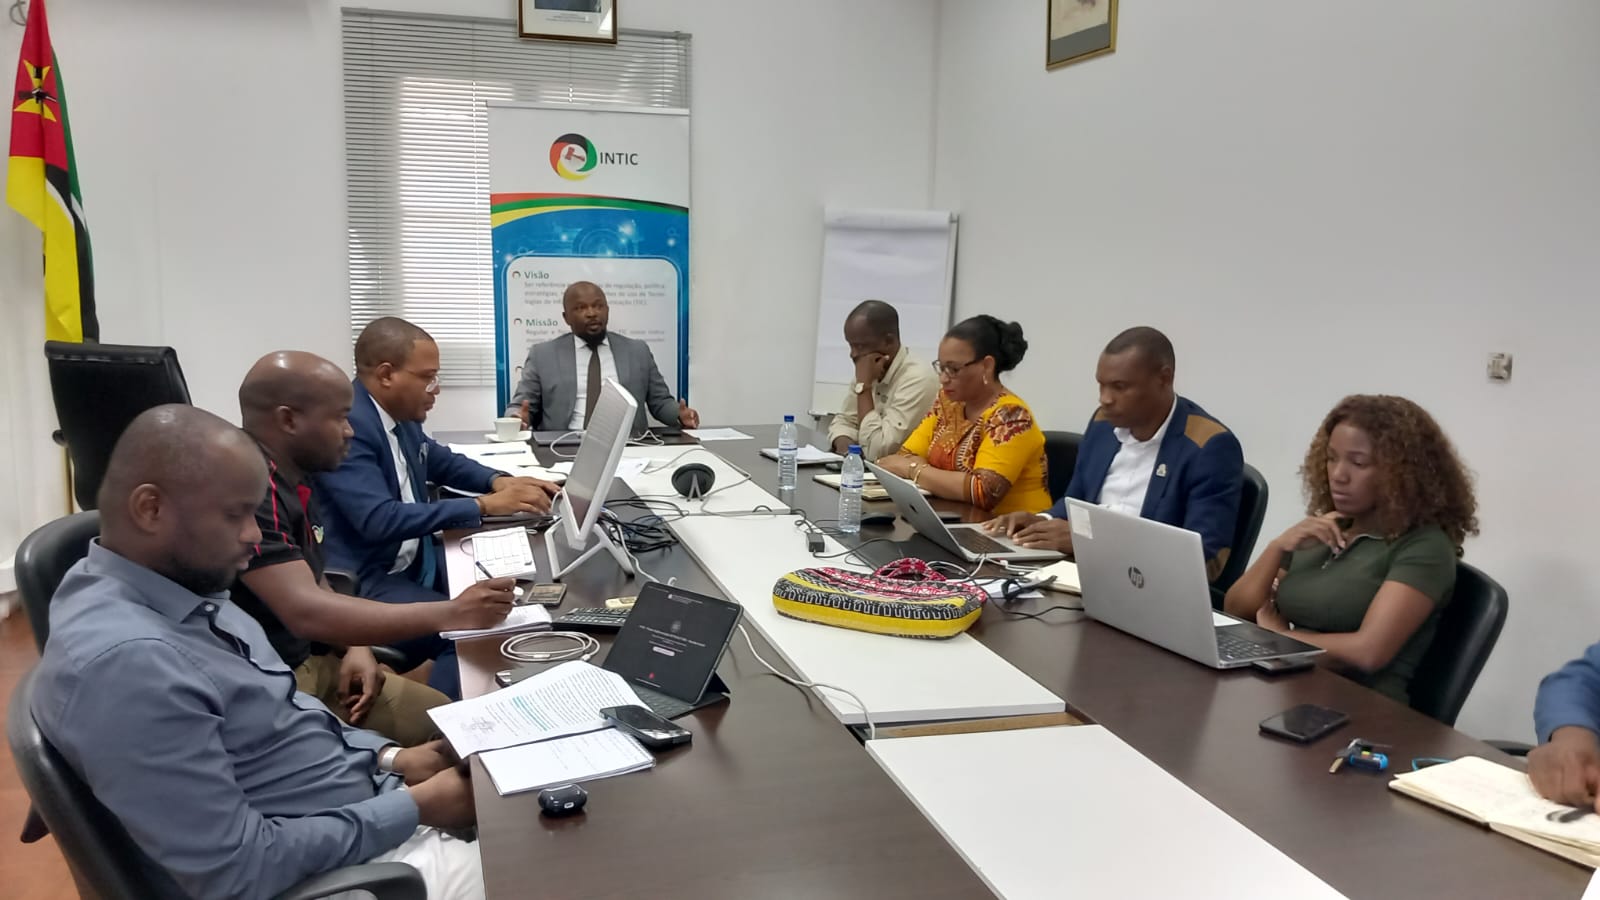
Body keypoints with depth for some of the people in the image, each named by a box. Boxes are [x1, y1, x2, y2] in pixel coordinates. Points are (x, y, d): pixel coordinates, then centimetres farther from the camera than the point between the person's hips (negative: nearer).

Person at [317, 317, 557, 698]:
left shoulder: (401, 416, 7)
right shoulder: (345, 424, -21)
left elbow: (444, 462, 25)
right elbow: (379, 520, -31)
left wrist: (499, 481, 3)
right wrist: (483, 505, -28)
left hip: (412, 561, 10)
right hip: (363, 584, -10)